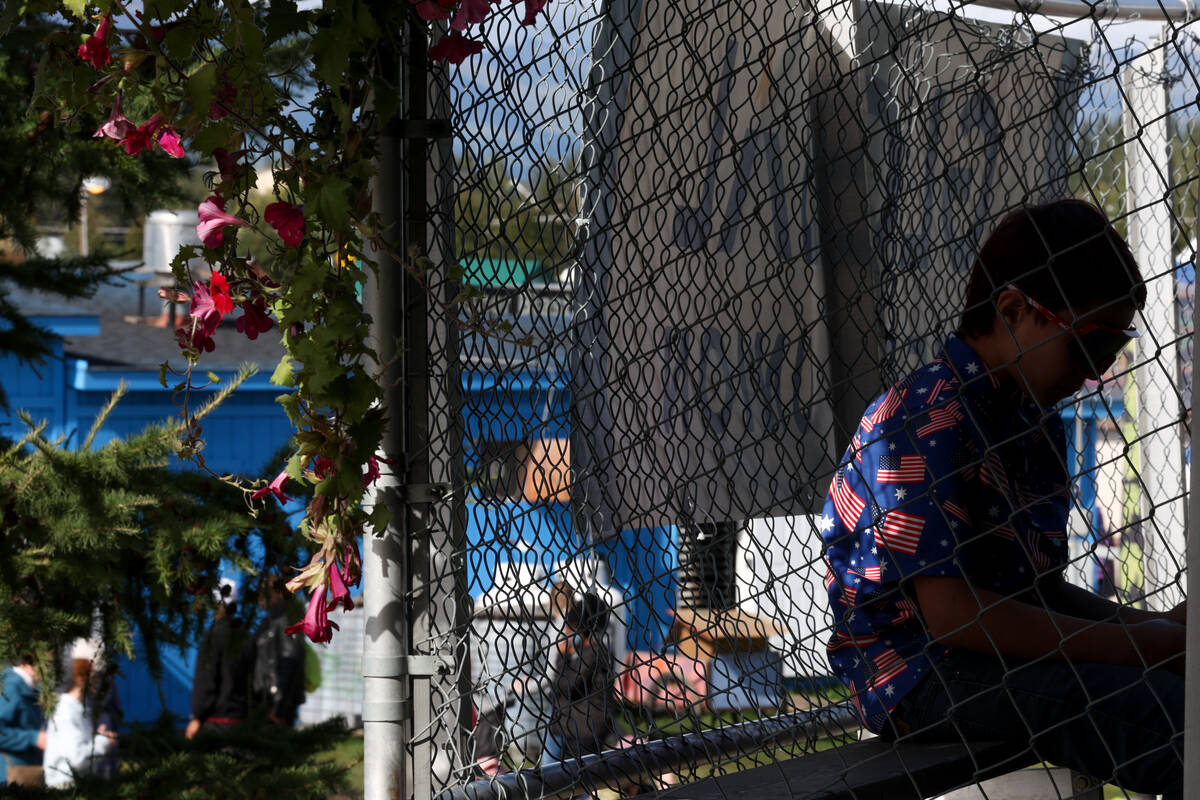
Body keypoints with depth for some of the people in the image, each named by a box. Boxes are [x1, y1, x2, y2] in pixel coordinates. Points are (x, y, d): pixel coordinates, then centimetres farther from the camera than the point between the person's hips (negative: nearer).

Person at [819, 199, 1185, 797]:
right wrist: (1129, 645, -20)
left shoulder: (1037, 421, 14)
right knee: (1170, 714, -29)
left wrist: (1156, 630, -5)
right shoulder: (928, 418, -17)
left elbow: (1038, 584, 13)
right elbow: (948, 610, -23)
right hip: (915, 673, -10)